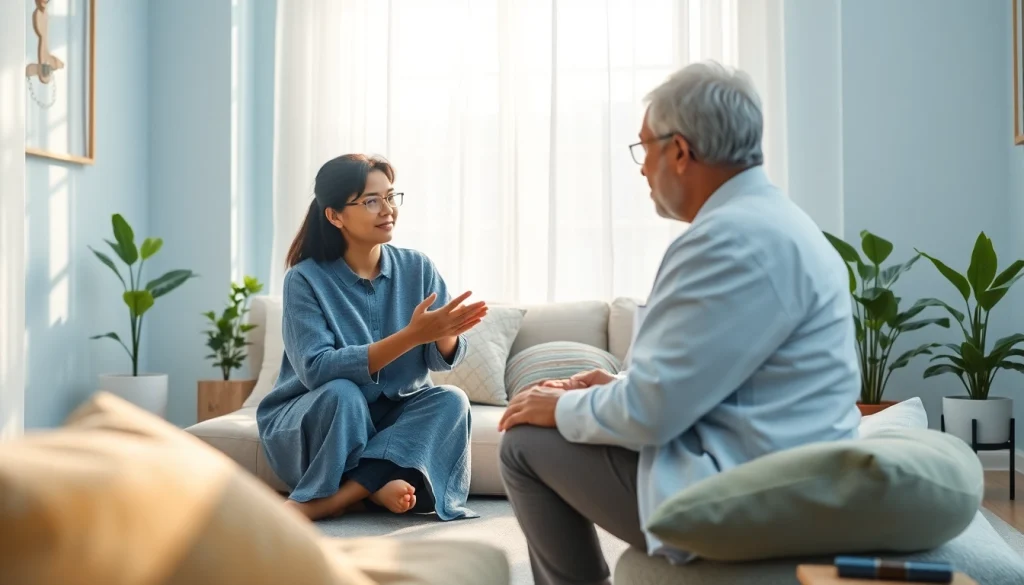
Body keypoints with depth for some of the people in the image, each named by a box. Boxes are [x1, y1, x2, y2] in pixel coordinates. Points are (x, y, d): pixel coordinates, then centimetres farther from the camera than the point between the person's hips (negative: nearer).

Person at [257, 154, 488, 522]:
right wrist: (411, 336, -33)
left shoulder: (417, 268, -2)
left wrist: (446, 334, -29)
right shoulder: (306, 279, -12)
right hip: (314, 418, -4)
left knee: (451, 401, -25)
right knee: (342, 393, -34)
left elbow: (442, 360, -4)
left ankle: (321, 502, -26)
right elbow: (316, 369, -25)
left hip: (393, 415, 4)